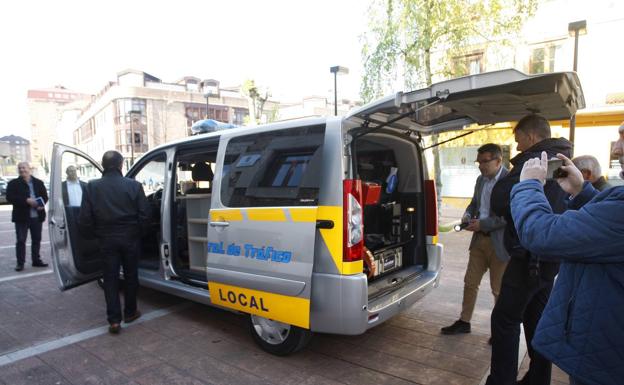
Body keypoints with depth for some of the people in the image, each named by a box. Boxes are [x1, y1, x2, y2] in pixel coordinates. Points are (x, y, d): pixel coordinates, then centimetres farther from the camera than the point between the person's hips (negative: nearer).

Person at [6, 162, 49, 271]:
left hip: (37, 216, 3)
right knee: (21, 240, 0)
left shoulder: (39, 183, 9)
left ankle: (36, 260, 21)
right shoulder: (13, 184, 1)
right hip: (21, 217, -3)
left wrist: (42, 204, -11)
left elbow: (45, 196, 9)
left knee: (36, 239, 10)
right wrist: (26, 200, -21)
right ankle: (20, 263, 8)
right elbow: (10, 198, -10)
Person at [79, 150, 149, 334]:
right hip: (130, 238, 0)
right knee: (131, 276, 14)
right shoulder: (134, 185, -9)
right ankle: (130, 312, 27)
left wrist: (95, 235, 10)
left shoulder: (92, 187, -6)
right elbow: (144, 215, -9)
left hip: (107, 240, 1)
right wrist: (137, 232, 7)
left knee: (110, 278, 9)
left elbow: (85, 218, -6)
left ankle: (114, 319, 8)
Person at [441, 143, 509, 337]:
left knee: (499, 289, 9)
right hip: (479, 239, 7)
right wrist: (468, 214, 0)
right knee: (470, 283, 14)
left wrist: (482, 224, -19)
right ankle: (464, 322, 29)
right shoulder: (481, 180, 9)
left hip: (499, 243, -7)